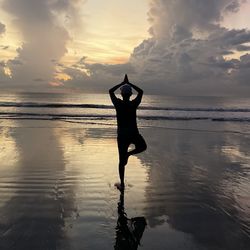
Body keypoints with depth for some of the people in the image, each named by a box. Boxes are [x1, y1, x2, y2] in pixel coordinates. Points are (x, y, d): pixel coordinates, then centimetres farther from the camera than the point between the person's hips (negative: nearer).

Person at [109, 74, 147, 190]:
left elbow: (110, 91, 12)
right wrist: (129, 83, 15)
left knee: (122, 161, 9)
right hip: (134, 134, -1)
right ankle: (129, 153, 3)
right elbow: (141, 91, 13)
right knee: (143, 147, 29)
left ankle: (122, 183, 12)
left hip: (122, 135, 1)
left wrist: (122, 83, 15)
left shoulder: (118, 103, -7)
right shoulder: (134, 104, -6)